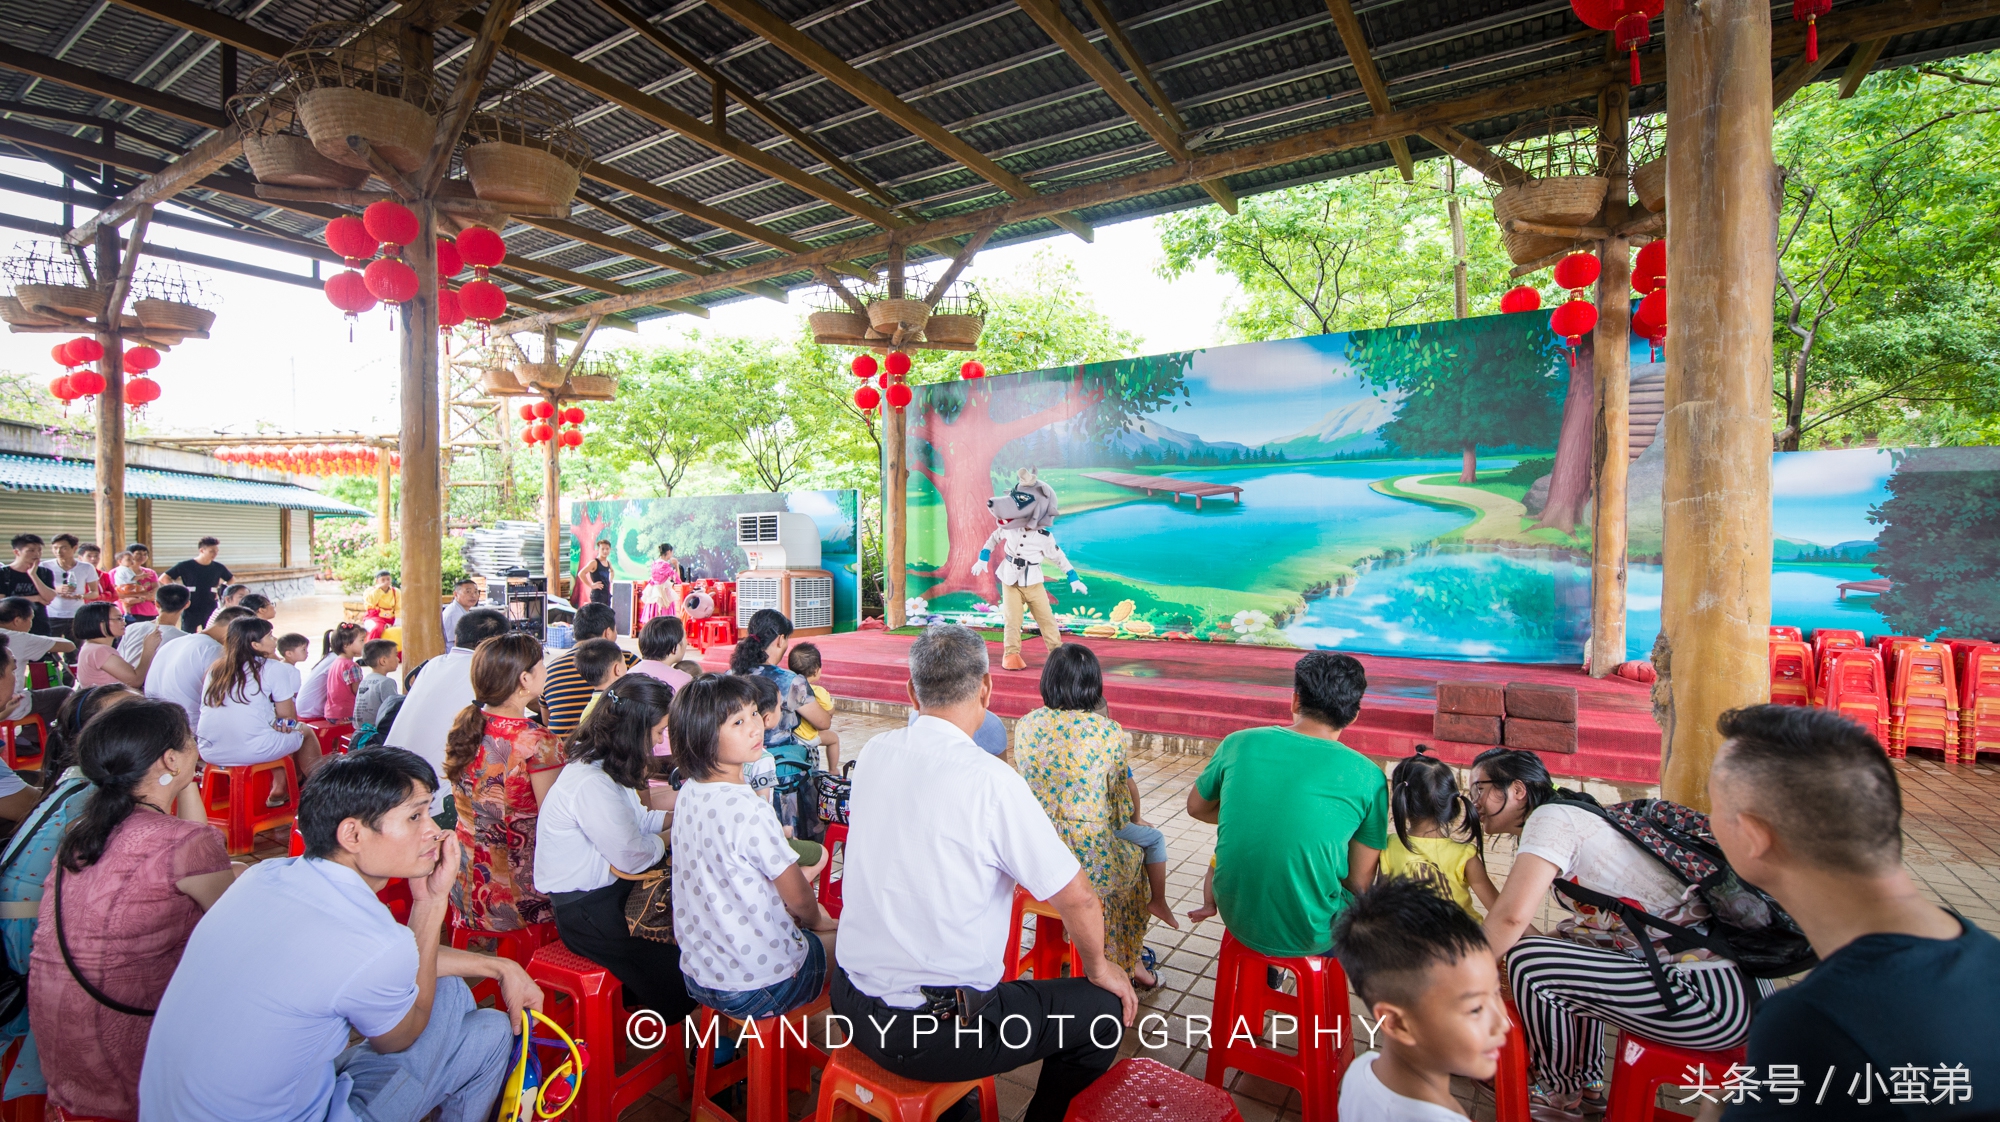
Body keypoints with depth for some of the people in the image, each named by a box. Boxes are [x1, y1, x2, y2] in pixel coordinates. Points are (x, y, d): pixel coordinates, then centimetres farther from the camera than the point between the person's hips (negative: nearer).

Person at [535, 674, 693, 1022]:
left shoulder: (602, 764, 0)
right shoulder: (591, 785, -31)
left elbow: (637, 820, 10)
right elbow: (633, 858, -24)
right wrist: (673, 835, -5)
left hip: (606, 887, 9)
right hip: (583, 910, -9)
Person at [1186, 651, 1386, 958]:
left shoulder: (1239, 743, -8)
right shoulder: (1368, 777, -15)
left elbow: (1196, 808, 8)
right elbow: (1359, 884, -9)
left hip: (1237, 920, 3)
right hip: (1309, 937, -2)